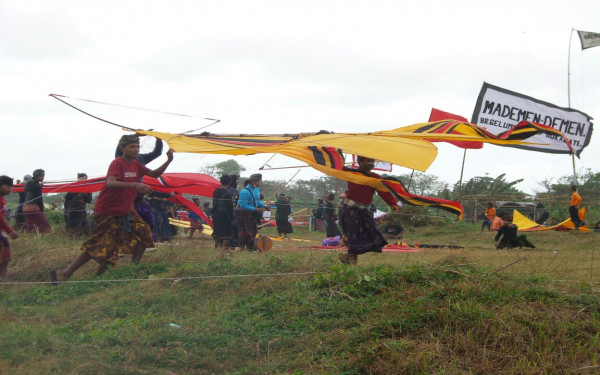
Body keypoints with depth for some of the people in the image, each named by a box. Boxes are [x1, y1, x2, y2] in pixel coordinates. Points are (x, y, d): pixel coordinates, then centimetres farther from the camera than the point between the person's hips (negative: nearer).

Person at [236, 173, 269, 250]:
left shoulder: (257, 189, 4)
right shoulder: (245, 192, -25)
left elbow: (257, 201, 17)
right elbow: (243, 205, -28)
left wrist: (264, 206, -3)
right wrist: (256, 209, -29)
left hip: (252, 214, 9)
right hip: (243, 214, -9)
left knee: (253, 231, 12)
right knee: (244, 232, -5)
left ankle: (250, 247, 24)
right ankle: (242, 247, 5)